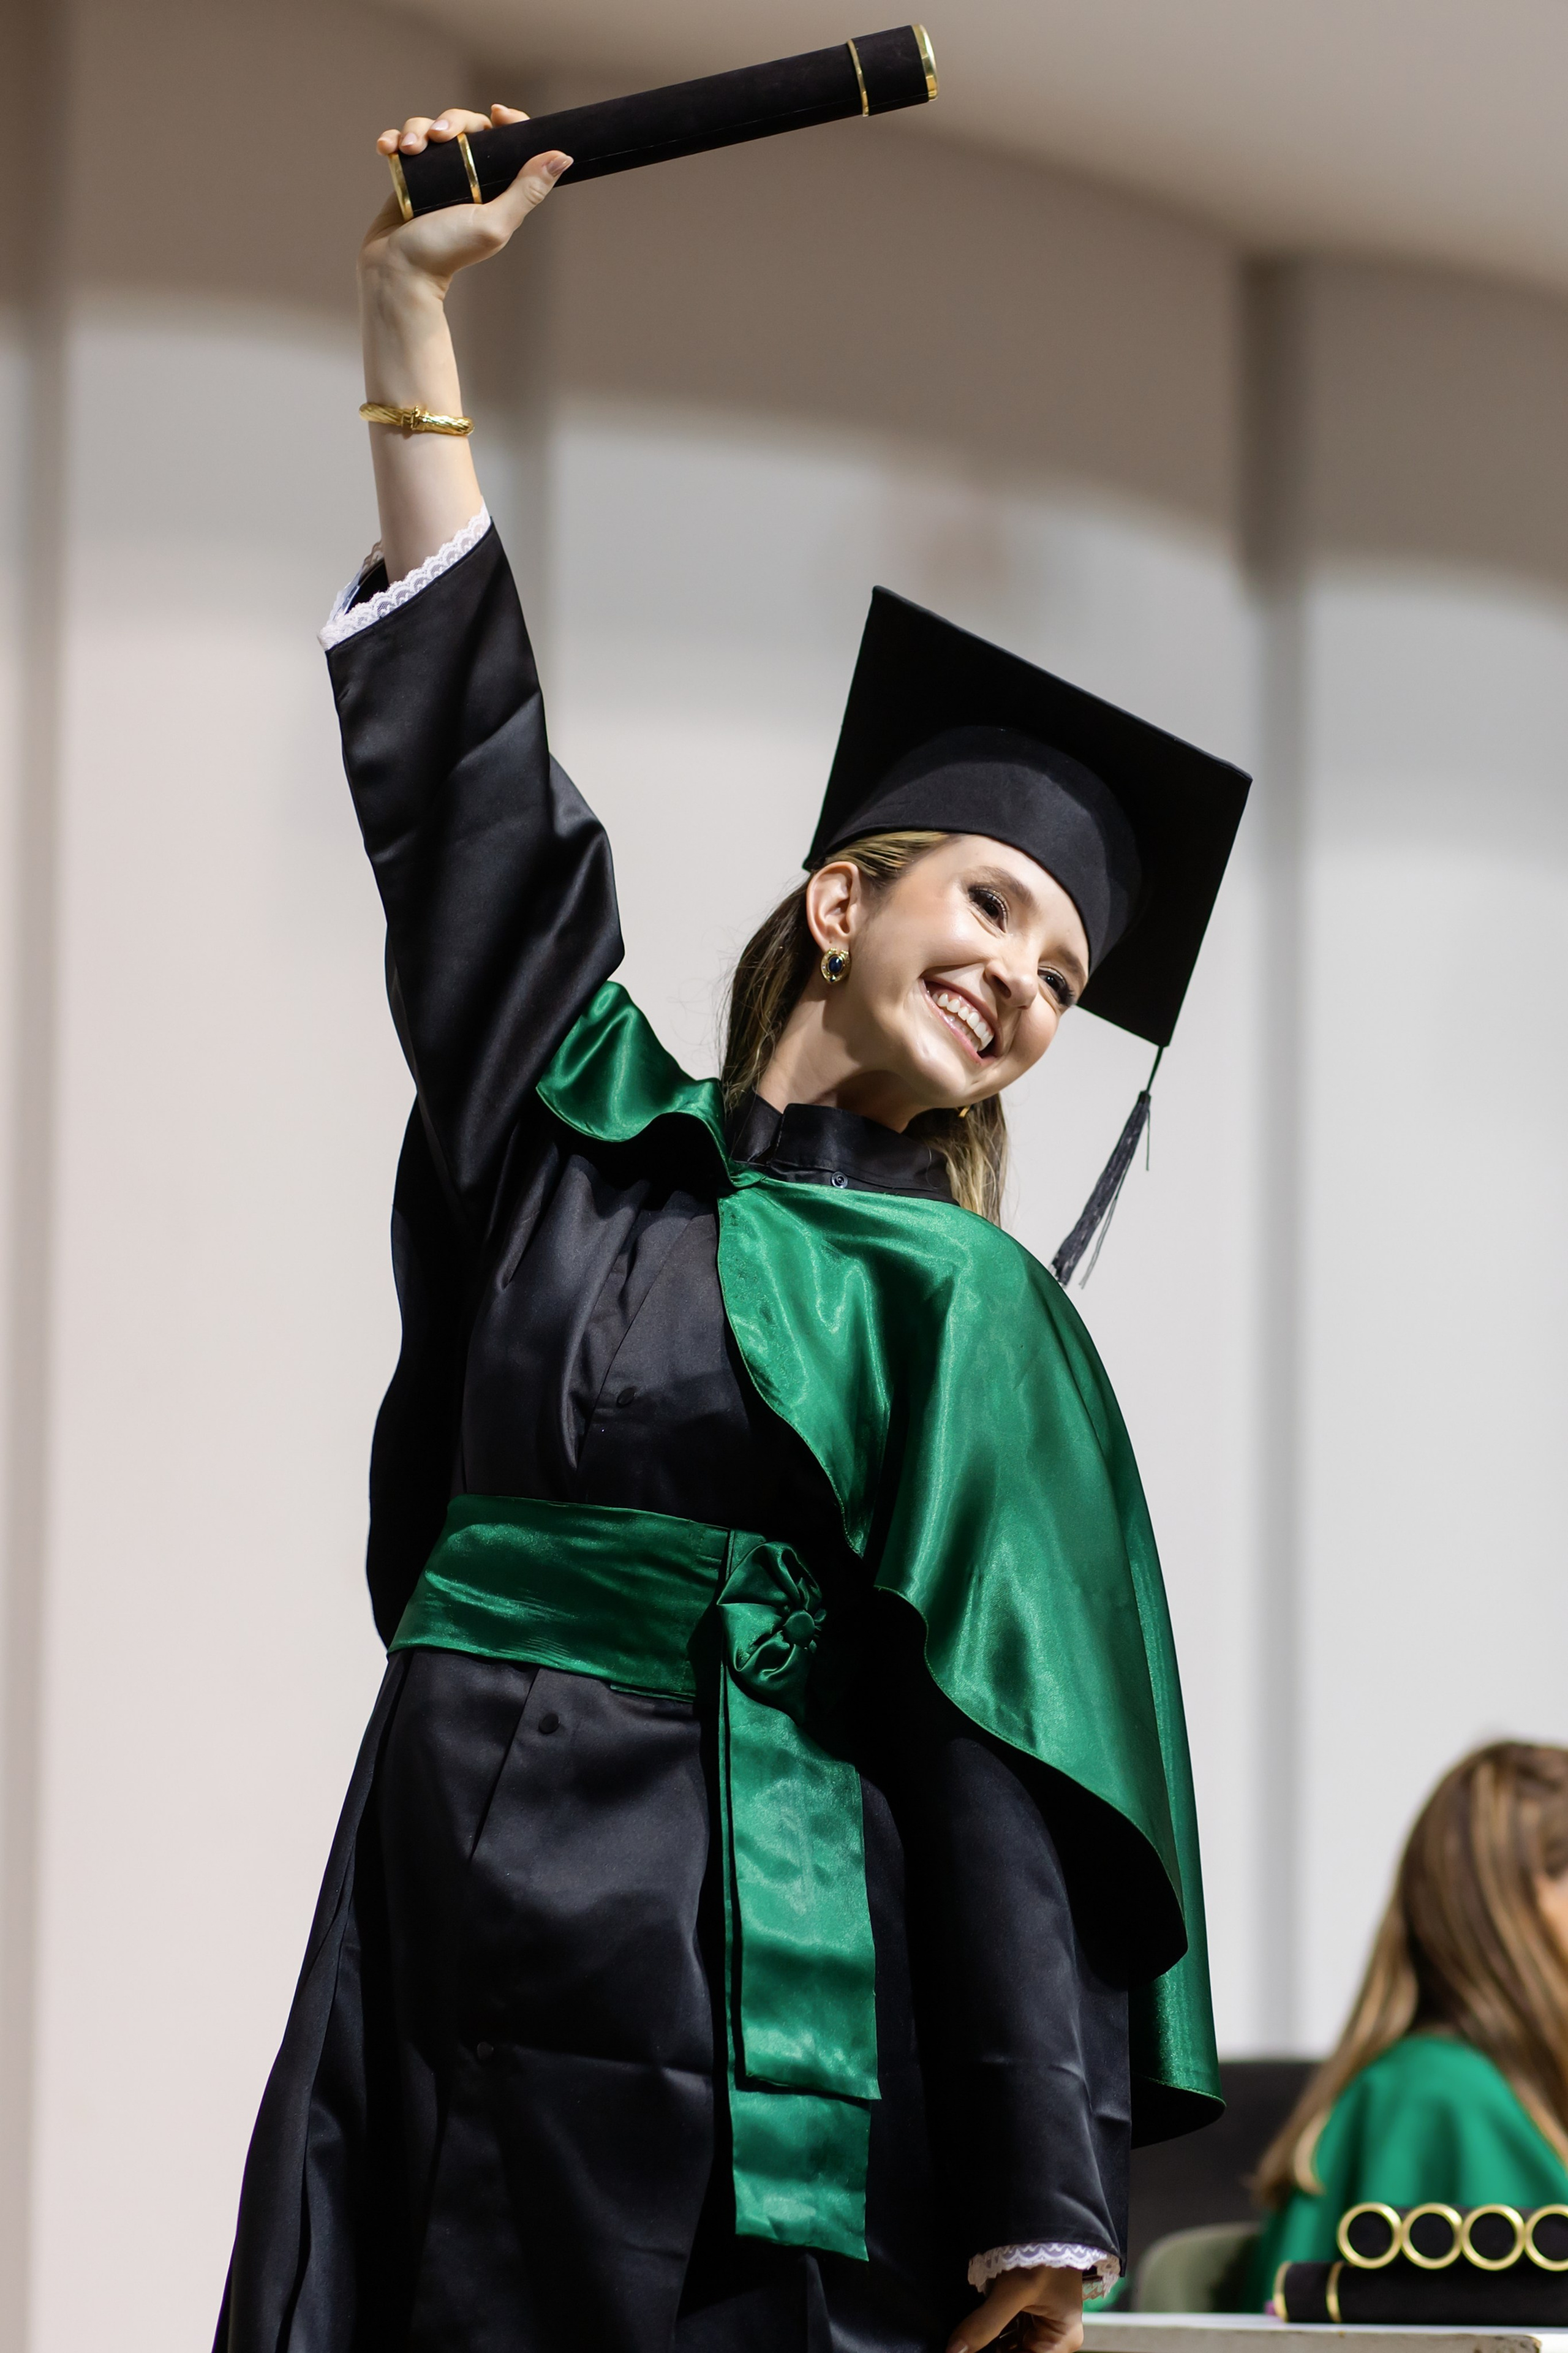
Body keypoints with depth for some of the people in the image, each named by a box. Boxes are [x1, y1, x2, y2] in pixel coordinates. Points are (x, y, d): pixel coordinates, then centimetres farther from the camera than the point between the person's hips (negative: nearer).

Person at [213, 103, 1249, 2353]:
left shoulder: (959, 1311, 6)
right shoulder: (579, 1118, 15)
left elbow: (1005, 1771, -2)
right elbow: (462, 752, 15)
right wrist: (413, 307, 14)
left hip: (736, 1987, -3)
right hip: (434, 1972, 3)